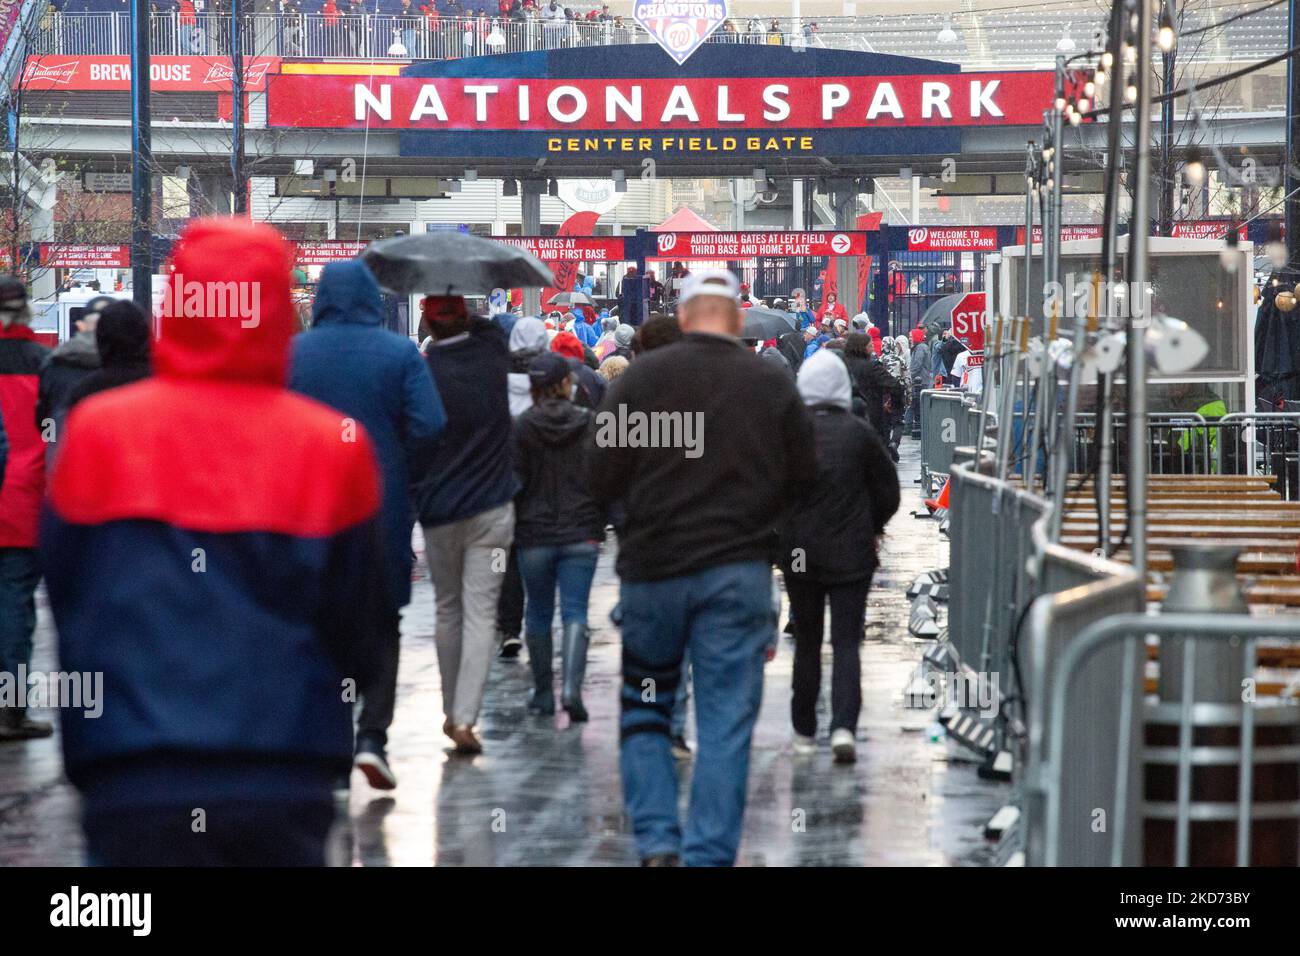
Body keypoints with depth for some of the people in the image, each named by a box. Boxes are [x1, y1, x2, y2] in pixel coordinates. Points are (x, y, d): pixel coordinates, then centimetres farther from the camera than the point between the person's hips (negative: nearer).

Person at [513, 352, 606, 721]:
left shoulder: (520, 427, -6)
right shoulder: (589, 424, -2)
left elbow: (513, 481, -5)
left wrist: (510, 528, 6)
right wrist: (600, 525, 13)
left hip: (534, 534, 0)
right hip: (580, 534, 0)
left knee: (538, 613, 13)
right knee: (575, 611, -1)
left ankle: (543, 693, 19)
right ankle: (572, 686, -20)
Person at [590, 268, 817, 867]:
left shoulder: (640, 377, -5)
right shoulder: (774, 385, 0)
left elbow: (602, 480, -5)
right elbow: (802, 480, 6)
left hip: (653, 569, 0)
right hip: (739, 571, 0)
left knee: (644, 711, 14)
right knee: (725, 725, 3)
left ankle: (657, 843, 3)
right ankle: (709, 857, -1)